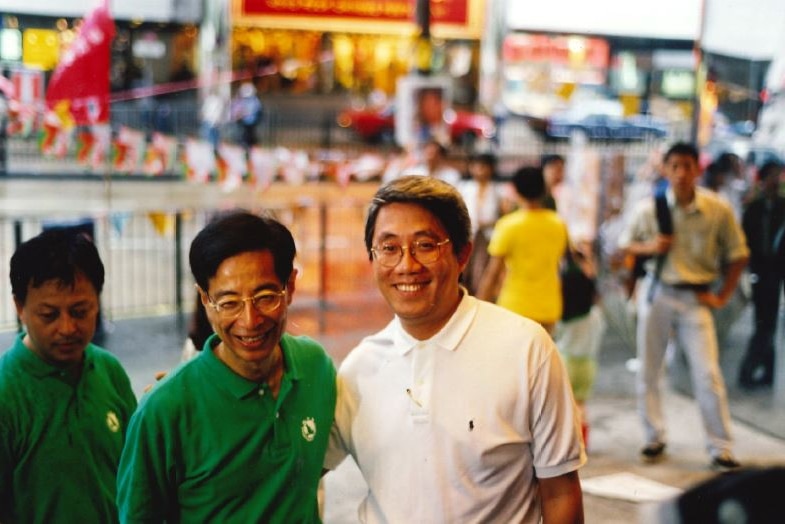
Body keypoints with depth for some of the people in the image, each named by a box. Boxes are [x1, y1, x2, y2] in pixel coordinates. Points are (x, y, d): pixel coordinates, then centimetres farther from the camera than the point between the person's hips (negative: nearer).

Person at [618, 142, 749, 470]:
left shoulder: (718, 210, -7)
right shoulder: (649, 208, -5)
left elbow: (737, 255, 4)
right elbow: (625, 243, 8)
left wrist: (723, 297, -1)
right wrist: (648, 247, -13)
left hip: (695, 299, -1)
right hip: (657, 293, 2)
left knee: (708, 375, -5)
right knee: (648, 371, 7)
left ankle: (721, 449, 7)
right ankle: (654, 439, 23)